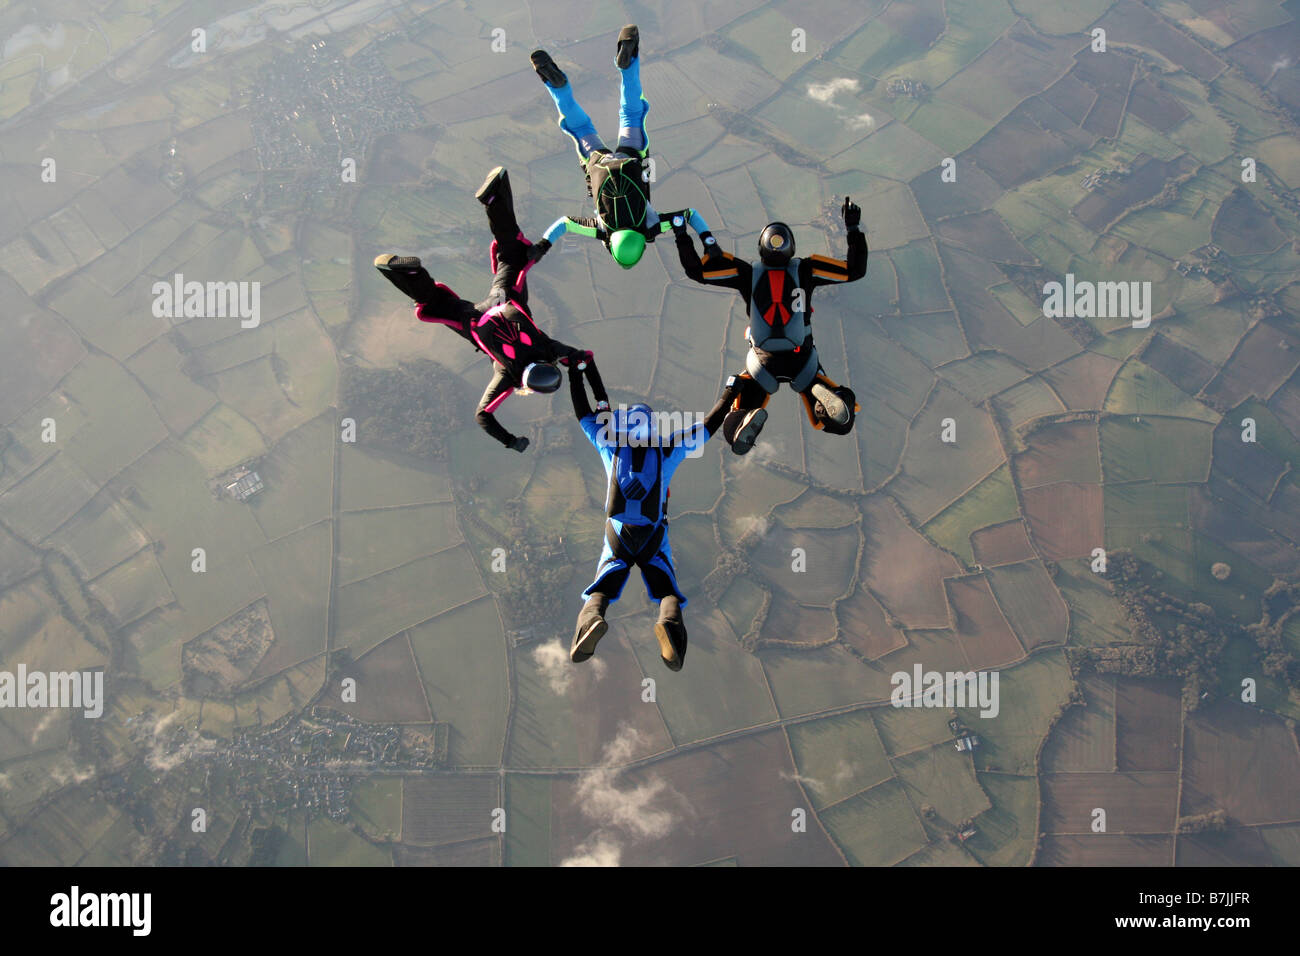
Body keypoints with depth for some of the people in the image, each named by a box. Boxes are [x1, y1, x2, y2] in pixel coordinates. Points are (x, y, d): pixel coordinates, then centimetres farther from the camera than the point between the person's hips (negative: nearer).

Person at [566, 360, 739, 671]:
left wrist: (575, 372, 26)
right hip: (654, 539, 0)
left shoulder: (611, 445, 7)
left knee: (600, 591, -1)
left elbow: (584, 412, 16)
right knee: (667, 591, 4)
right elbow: (709, 424, 14)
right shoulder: (668, 448, 6)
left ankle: (591, 619, -38)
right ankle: (670, 622, -34)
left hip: (617, 539, 0)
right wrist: (730, 391, 27)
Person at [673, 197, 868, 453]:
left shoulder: (748, 273, -5)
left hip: (763, 364, 0)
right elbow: (855, 270, -1)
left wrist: (681, 234, 6)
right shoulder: (805, 271, -5)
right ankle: (823, 393, -21)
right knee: (841, 424, 11)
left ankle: (751, 417, -27)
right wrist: (854, 229, 8)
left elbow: (696, 270, -5)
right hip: (802, 363, 0)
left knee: (734, 434, 8)